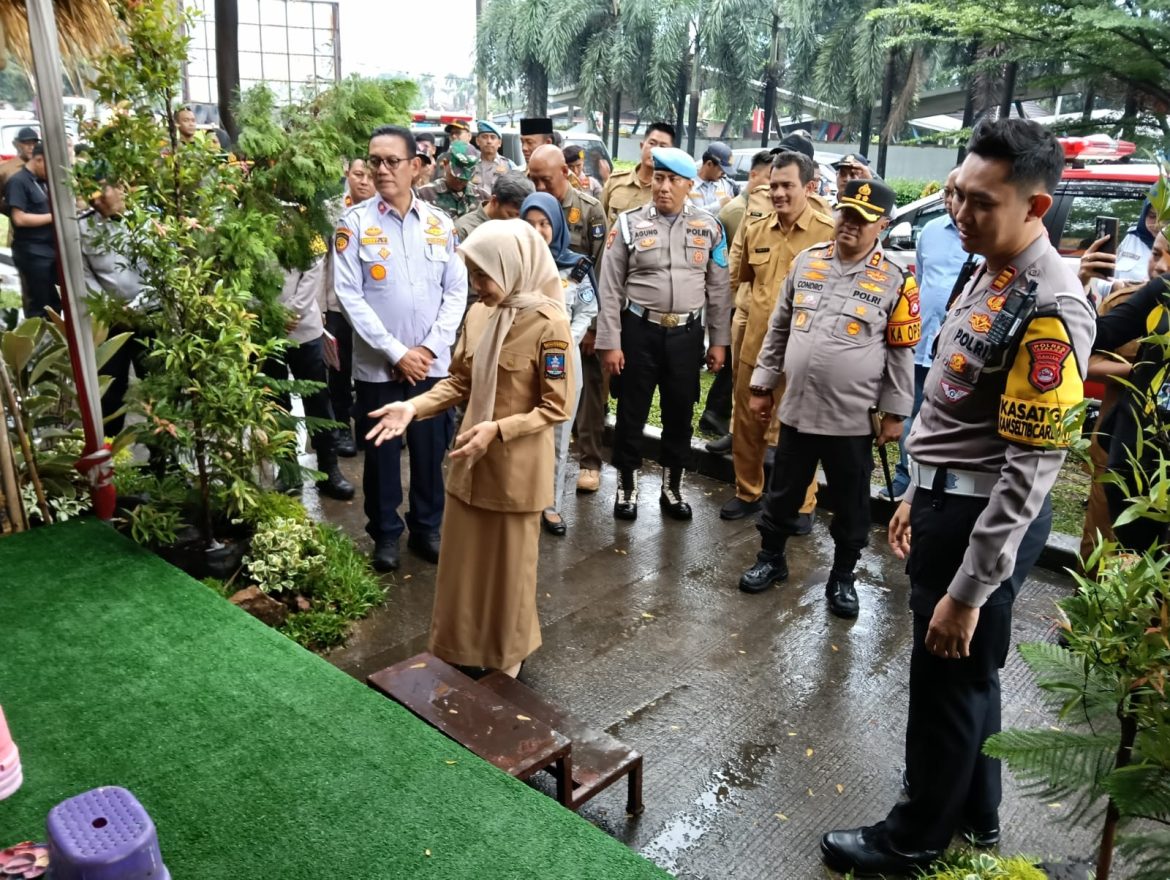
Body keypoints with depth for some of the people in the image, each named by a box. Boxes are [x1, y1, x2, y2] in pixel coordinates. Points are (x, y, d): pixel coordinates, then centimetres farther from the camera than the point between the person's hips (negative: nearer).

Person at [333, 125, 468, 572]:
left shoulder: (440, 223, 4)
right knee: (382, 453, 9)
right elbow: (349, 296, -9)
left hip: (432, 363, 2)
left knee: (431, 449, 11)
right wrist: (396, 352, -14)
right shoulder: (354, 222, -4)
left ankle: (427, 527, 30)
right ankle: (386, 533, 27)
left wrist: (430, 347, -8)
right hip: (377, 365, -2)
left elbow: (457, 290, 4)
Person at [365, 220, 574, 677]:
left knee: (508, 567, 11)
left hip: (516, 470, -6)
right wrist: (413, 407, -7)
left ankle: (504, 662, 34)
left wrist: (498, 430, -25)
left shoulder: (548, 324, -18)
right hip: (470, 463, 6)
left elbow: (557, 408, -16)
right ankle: (460, 653, 39)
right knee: (463, 562, 17)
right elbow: (459, 382, 8)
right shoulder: (478, 314, 1)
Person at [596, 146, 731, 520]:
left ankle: (672, 487, 29)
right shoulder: (629, 223, -3)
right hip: (639, 329, -2)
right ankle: (627, 487, 25)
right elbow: (610, 288, -3)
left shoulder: (709, 227, 2)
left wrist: (719, 341, 5)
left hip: (687, 332, 2)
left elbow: (718, 289, 7)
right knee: (631, 411, 8)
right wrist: (610, 343, -6)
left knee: (680, 413, 12)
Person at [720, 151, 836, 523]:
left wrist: (824, 342, -11)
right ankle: (748, 491, 34)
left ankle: (802, 505, 24)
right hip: (753, 345, 5)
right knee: (747, 424, 16)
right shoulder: (754, 229, 7)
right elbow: (735, 277, 21)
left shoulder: (829, 233, -9)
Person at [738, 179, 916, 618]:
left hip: (853, 418, -2)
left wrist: (894, 412, -2)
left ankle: (842, 576, 30)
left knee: (850, 504, 12)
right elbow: (778, 329, 10)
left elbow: (902, 352, -1)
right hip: (797, 409, 3)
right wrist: (763, 384, 9)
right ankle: (771, 558, 35)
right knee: (783, 493, 16)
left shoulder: (896, 281, -6)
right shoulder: (806, 262, 3)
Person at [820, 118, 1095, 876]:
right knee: (969, 675, 23)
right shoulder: (987, 276, 6)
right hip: (948, 501, 9)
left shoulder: (1050, 312, -23)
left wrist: (968, 590, -22)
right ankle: (975, 815, 46)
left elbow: (1030, 468, -25)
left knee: (948, 683, 10)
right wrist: (917, 495, 20)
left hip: (988, 519, -9)